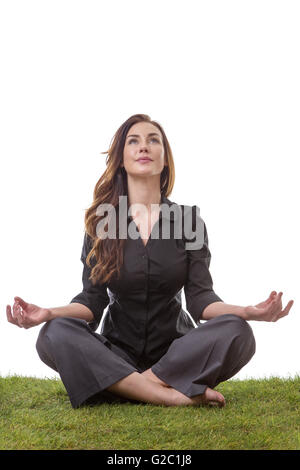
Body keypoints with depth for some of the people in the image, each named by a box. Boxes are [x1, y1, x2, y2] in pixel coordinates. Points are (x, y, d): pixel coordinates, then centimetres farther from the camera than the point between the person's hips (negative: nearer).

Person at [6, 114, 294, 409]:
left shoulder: (189, 219, 2)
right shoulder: (101, 222, 3)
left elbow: (200, 297, -5)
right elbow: (92, 299, -3)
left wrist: (247, 311, -25)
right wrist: (49, 313, -24)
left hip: (175, 350, 0)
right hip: (117, 349, 1)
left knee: (236, 332, -28)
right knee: (55, 334, -28)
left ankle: (125, 386, -23)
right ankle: (172, 395, -29)